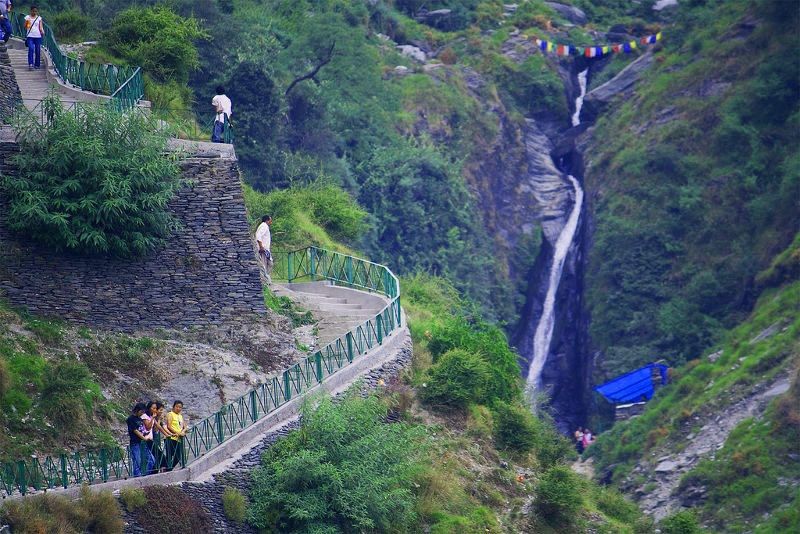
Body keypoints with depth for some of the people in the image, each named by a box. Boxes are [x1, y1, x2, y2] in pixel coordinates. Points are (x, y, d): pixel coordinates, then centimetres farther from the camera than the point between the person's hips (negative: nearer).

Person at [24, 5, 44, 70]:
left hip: (38, 36, 2)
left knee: (38, 50, 3)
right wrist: (27, 23, -15)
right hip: (30, 36, -2)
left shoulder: (39, 18, 9)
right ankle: (30, 64, -20)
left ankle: (37, 64, 14)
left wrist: (42, 32, -18)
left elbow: (41, 27, 3)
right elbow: (25, 27, 6)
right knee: (31, 49, -17)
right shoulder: (27, 17, 6)